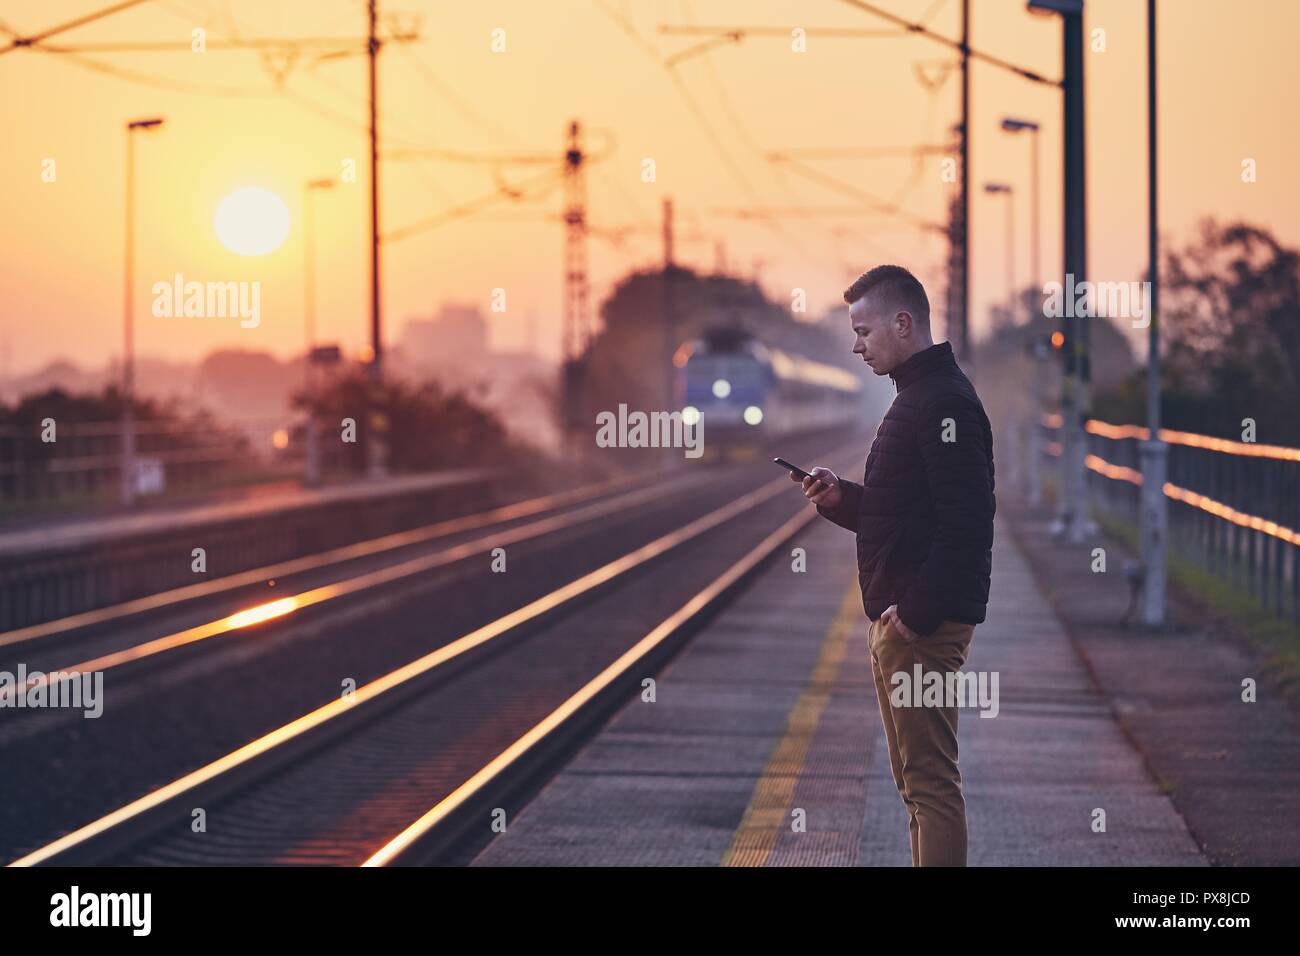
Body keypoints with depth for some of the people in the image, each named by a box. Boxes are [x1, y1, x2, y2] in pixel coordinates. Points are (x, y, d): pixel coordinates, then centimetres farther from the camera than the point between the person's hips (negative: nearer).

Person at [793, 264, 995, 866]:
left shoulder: (946, 402, -16)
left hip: (925, 624, -11)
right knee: (914, 777, 15)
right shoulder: (914, 398, 18)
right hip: (897, 620, 11)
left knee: (930, 777, -9)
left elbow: (965, 522, -24)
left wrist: (916, 613, -24)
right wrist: (841, 499, 7)